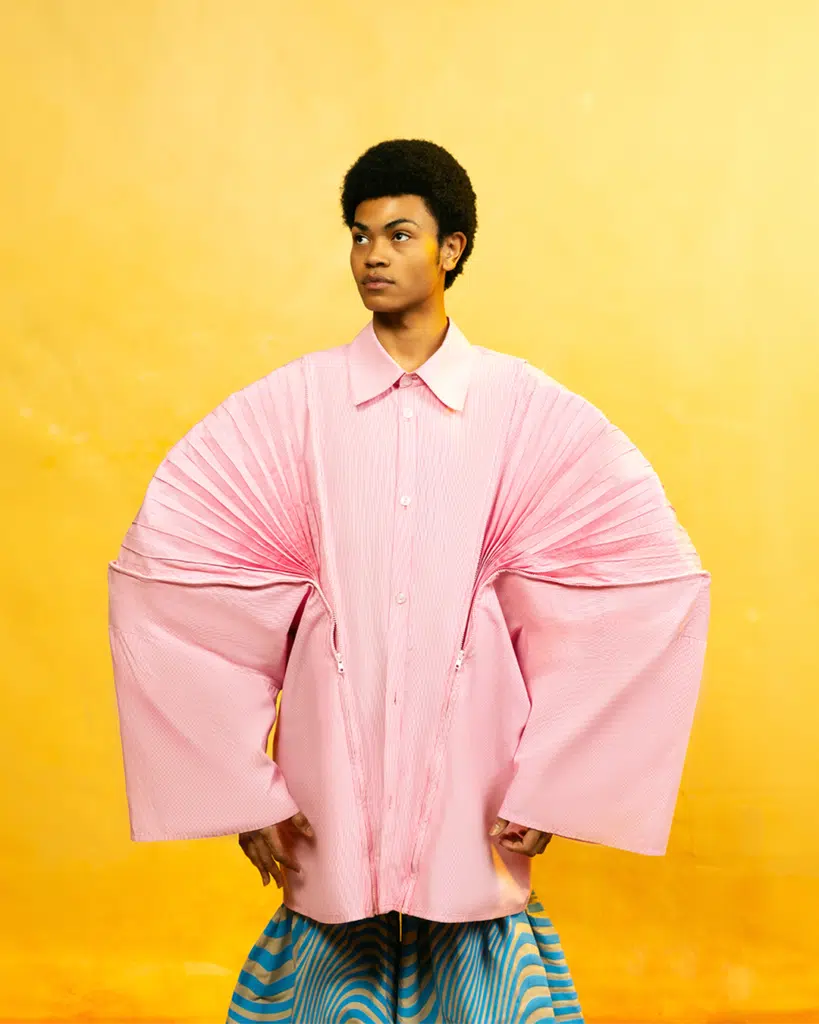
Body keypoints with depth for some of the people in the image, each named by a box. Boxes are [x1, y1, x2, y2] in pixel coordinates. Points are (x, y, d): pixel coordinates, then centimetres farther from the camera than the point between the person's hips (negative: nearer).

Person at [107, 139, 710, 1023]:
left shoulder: (526, 409, 0)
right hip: (333, 770, 1)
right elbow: (157, 565, -1)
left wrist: (551, 777, -3)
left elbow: (655, 572, -1)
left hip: (468, 762, 0)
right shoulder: (292, 403, 0)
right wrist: (240, 785, -3)